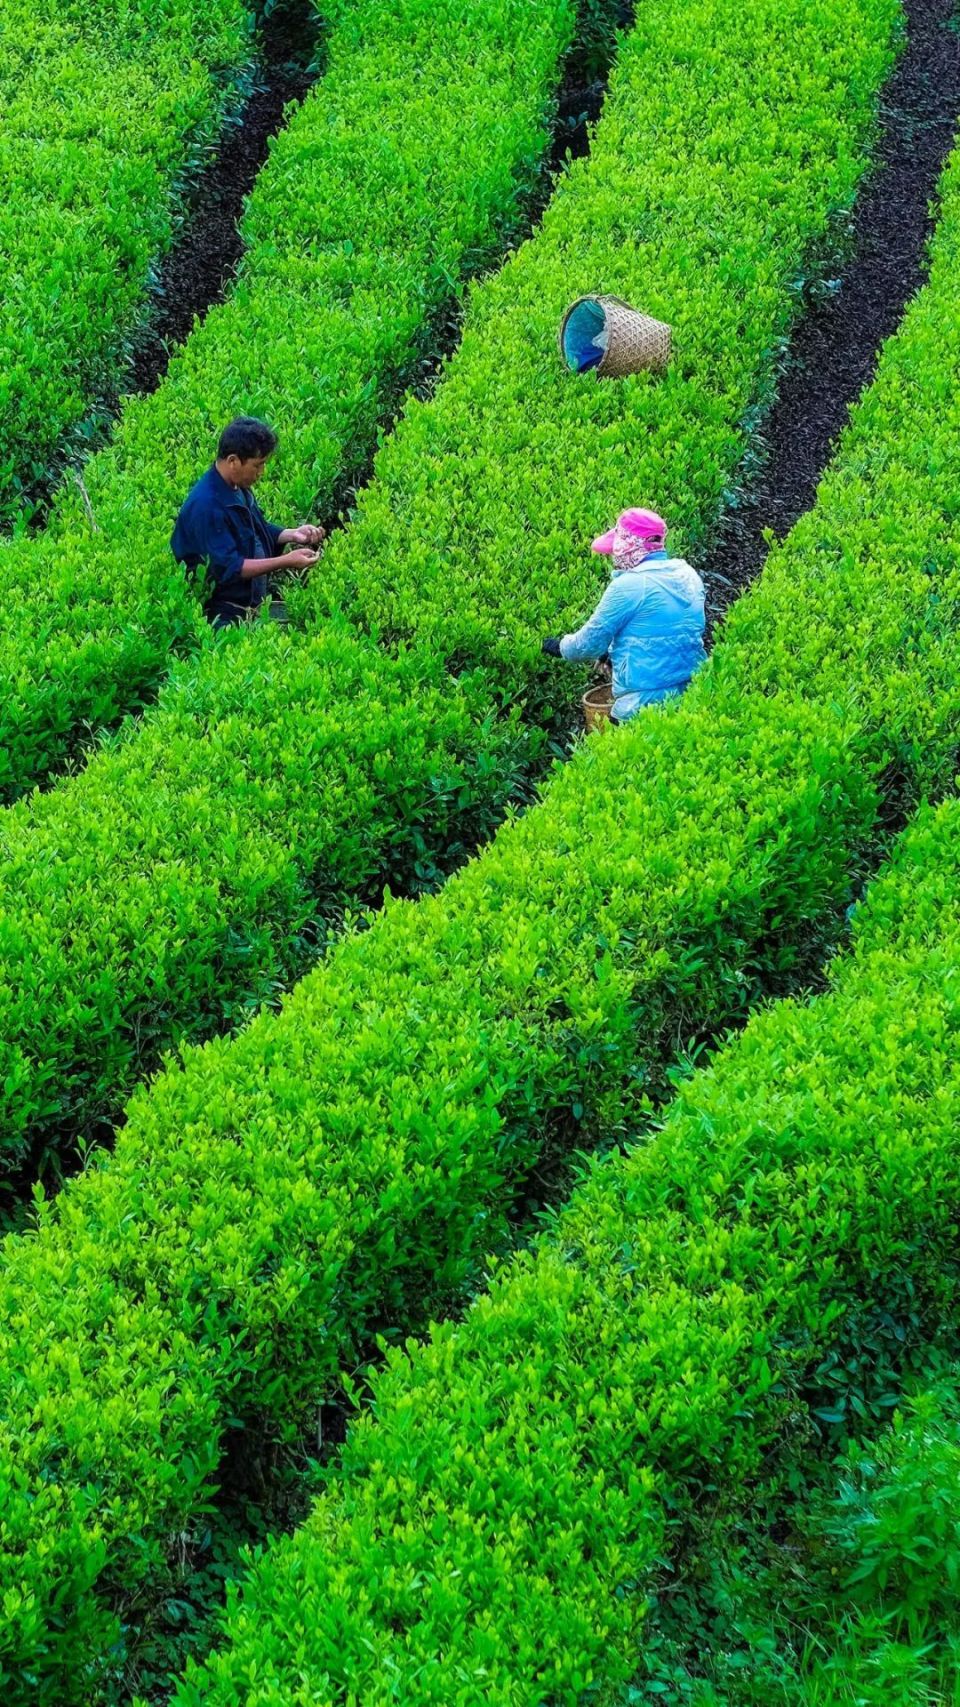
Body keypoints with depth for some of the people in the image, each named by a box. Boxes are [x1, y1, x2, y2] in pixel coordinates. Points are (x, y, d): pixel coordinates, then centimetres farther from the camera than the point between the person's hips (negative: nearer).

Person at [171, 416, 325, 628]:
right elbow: (228, 568, -24)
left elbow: (260, 531, 23)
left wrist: (293, 534, 4)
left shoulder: (239, 488, 6)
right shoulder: (206, 506, -23)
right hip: (224, 615, -9)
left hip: (256, 601, 9)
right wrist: (286, 561, -24)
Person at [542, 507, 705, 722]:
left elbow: (590, 642, -5)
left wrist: (561, 647, 15)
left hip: (645, 705, -7)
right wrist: (612, 651, 28)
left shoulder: (629, 585, -15)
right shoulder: (688, 576, 6)